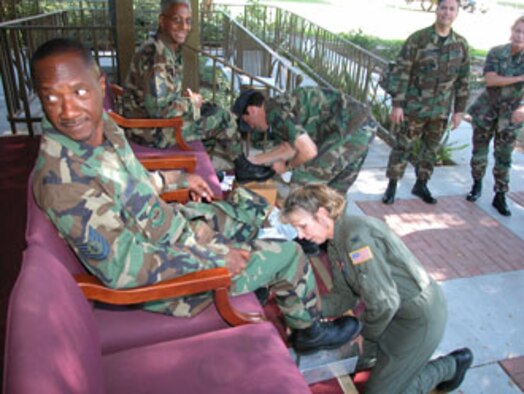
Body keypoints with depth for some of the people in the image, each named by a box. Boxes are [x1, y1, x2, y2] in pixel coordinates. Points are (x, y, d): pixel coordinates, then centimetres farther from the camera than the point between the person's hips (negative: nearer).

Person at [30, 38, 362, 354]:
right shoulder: (62, 178, -34)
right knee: (289, 255, -1)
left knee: (252, 203, 23)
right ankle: (309, 331, 29)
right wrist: (217, 259, -24)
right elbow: (125, 270, -30)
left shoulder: (101, 124, -7)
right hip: (167, 275, -8)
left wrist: (174, 179, 12)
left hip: (177, 223, 8)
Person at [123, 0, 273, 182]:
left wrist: (185, 96, -1)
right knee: (222, 117, -5)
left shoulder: (170, 49, 6)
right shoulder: (156, 55, -24)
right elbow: (158, 109, -28)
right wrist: (191, 103, -13)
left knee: (211, 110, 15)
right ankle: (242, 166, 19)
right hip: (152, 130, -9)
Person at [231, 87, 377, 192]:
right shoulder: (280, 107, 17)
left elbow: (309, 151, -17)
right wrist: (254, 160, 29)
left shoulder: (274, 111, -13)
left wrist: (287, 166, 2)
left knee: (302, 183, -6)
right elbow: (290, 147, 29)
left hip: (351, 128, -10)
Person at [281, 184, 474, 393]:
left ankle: (452, 365, 17)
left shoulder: (356, 235, -29)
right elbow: (343, 296, 2)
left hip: (420, 315, -9)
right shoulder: (335, 243, 1)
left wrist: (366, 334, -9)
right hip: (396, 310, 9)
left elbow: (383, 303, -28)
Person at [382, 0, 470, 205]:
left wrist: (459, 110, 7)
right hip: (414, 107, -4)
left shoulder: (461, 44, 5)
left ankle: (421, 185, 27)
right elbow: (400, 72, -10)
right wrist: (397, 104, -15)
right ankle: (392, 186, 12)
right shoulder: (418, 38, -7)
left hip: (441, 111, 4)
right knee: (403, 147, 1)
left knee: (431, 149, 13)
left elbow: (463, 80, 10)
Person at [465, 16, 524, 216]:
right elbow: (490, 80, -19)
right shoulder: (496, 53, -7)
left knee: (504, 158, 5)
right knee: (479, 151, 9)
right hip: (486, 111, 0)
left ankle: (500, 196, 15)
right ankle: (477, 185, 31)